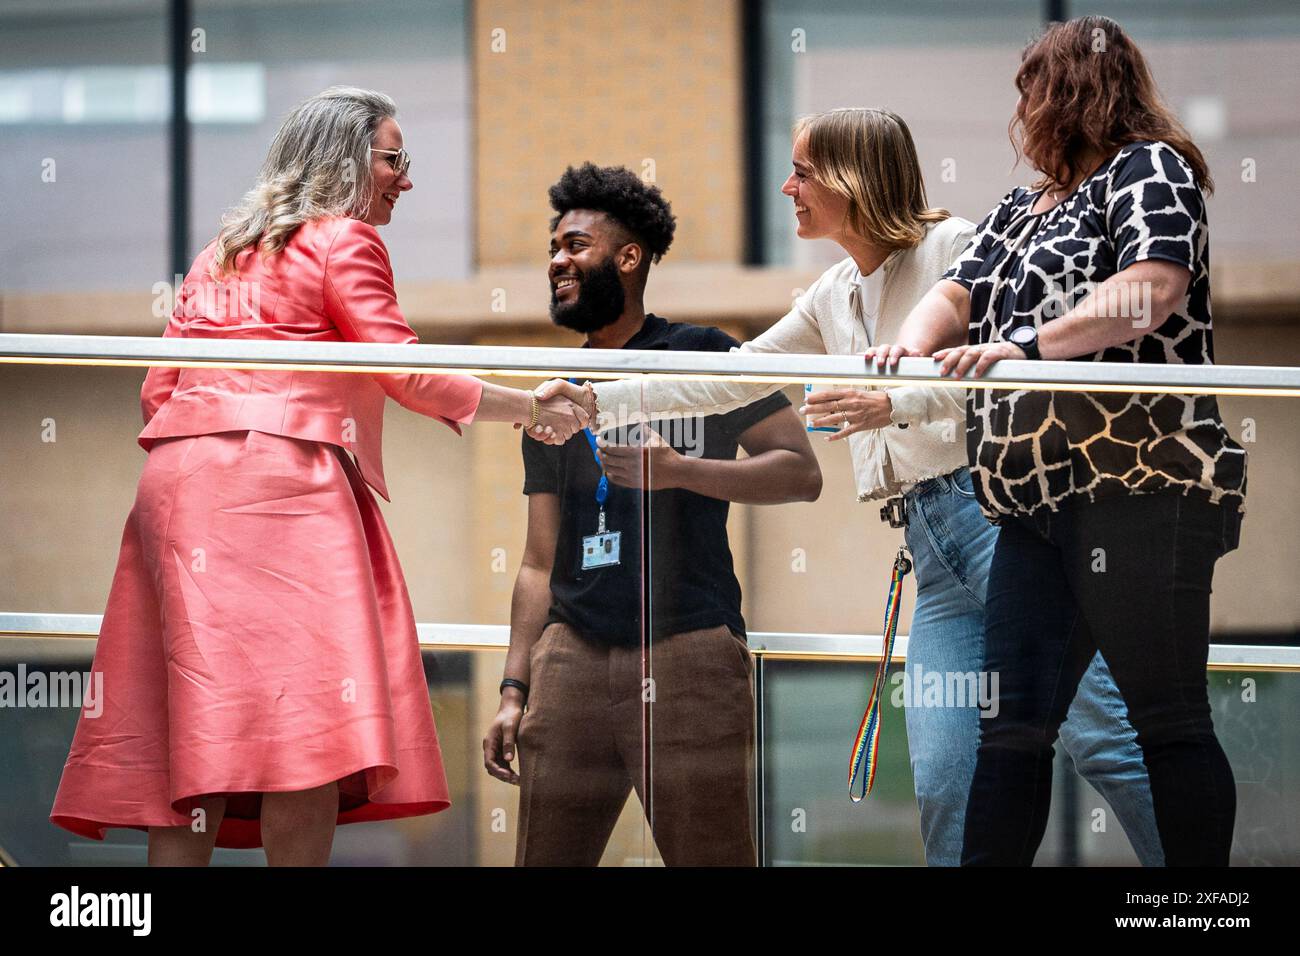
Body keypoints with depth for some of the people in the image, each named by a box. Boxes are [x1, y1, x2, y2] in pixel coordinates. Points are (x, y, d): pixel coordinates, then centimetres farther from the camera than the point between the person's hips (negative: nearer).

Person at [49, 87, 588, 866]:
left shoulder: (221, 252, 27)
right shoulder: (344, 239, 5)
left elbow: (159, 390, 21)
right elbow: (411, 378, -3)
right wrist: (535, 410, 5)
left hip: (176, 480, 8)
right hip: (278, 479, -8)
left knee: (199, 732, 0)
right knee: (306, 732, -14)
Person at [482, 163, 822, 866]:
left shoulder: (704, 358, 6)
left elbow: (801, 472, -1)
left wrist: (678, 470, -13)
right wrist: (515, 689, 12)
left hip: (688, 647, -4)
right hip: (573, 652, 5)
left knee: (710, 857, -8)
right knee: (545, 859, 0)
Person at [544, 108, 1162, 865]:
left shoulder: (952, 246, -1)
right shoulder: (834, 299, 22)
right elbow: (728, 380, 27)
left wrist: (894, 405, -24)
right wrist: (593, 400, 23)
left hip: (999, 509, -7)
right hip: (929, 538, 8)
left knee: (1099, 733, -13)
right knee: (941, 773, -4)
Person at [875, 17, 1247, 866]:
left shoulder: (1146, 169, -2)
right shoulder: (1022, 209, 24)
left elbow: (1156, 288, -18)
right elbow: (958, 295, 14)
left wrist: (1027, 343, -27)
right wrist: (915, 343, -9)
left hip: (1140, 486, -8)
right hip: (1037, 501, 8)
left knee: (1169, 717, -5)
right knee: (1014, 721, 4)